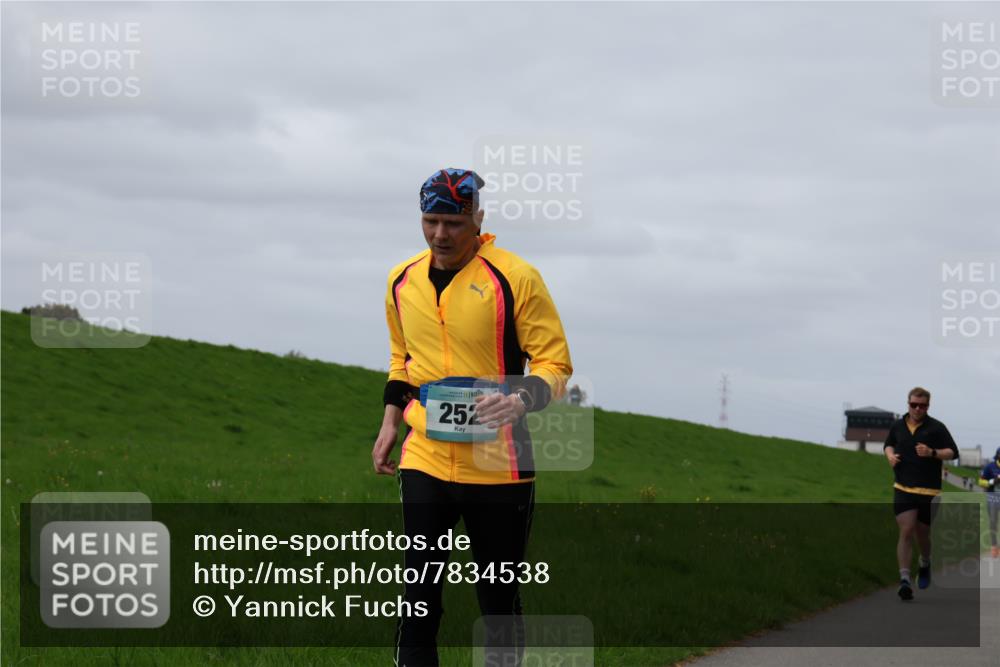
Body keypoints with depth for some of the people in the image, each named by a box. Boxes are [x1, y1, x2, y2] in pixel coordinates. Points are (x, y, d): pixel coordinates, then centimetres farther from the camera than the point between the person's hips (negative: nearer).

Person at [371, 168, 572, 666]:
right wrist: (391, 420, 14)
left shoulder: (515, 277, -9)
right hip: (424, 459, 3)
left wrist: (522, 399, -26)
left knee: (499, 599, 7)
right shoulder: (402, 280, 7)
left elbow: (555, 363, -7)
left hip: (497, 465, -3)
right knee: (418, 599, -1)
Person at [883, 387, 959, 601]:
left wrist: (932, 453, -20)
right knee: (906, 531, -13)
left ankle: (925, 563, 43)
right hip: (903, 489, 1)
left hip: (929, 491, -1)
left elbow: (953, 452, -3)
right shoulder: (898, 426, 7)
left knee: (922, 534, 10)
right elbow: (888, 444, 26)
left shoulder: (936, 428, -3)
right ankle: (904, 579, -15)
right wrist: (890, 454, 3)